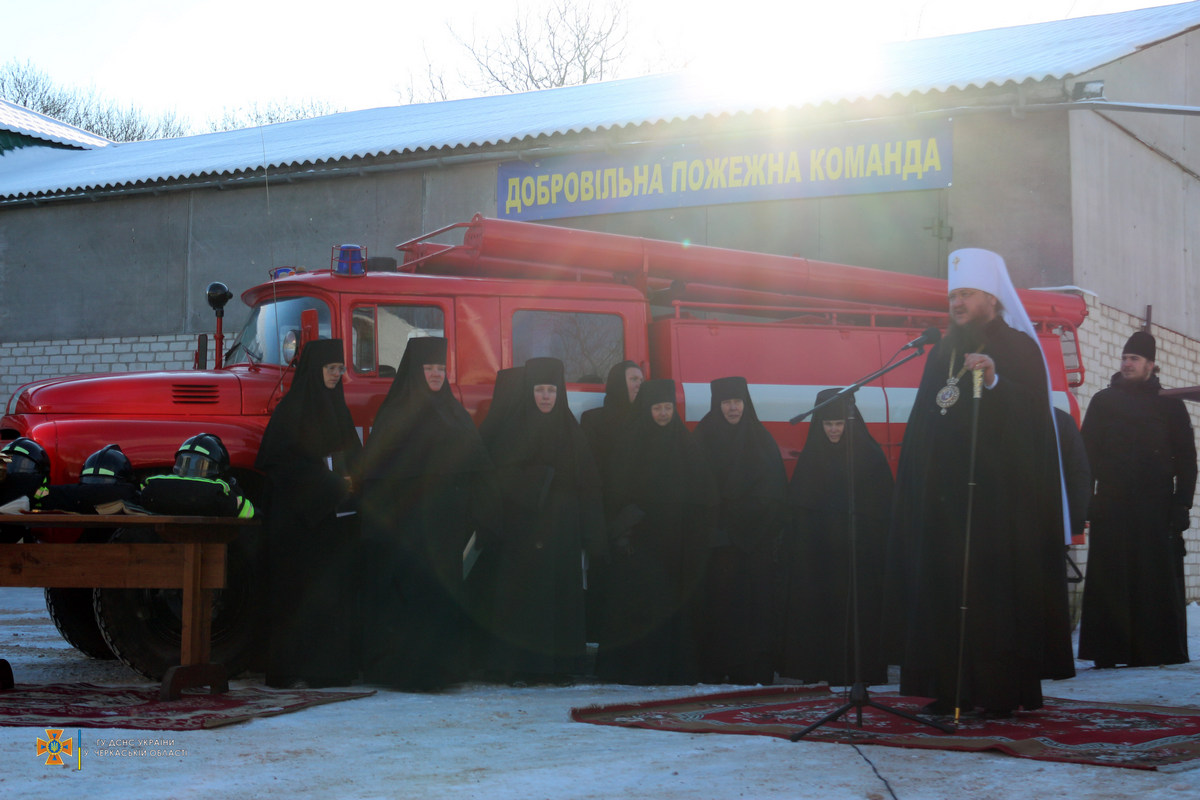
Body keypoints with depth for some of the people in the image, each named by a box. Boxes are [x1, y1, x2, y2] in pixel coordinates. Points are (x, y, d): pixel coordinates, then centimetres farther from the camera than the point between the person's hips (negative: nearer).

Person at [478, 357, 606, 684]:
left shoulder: (571, 431, 9)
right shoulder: (509, 427, 0)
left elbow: (586, 485, 6)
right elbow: (497, 476, -6)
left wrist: (591, 534, 0)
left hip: (560, 532, 3)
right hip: (519, 530, -3)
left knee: (558, 593, 1)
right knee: (519, 594, -5)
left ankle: (554, 665, 8)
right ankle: (517, 665, 1)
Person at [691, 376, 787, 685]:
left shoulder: (761, 437, 9)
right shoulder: (704, 436, 5)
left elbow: (775, 490, 7)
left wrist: (771, 529, -5)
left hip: (755, 535, 1)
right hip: (718, 535, -1)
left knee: (756, 600, -3)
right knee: (718, 600, -4)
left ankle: (755, 668, 0)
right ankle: (715, 668, 0)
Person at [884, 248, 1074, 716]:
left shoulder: (1018, 348, 0)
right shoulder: (942, 353, 17)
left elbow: (1032, 414, -12)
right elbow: (922, 426, 18)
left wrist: (993, 382, -27)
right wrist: (916, 489, 11)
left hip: (999, 493, -6)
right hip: (945, 493, 6)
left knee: (995, 586, -7)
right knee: (944, 586, 1)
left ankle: (1004, 690, -2)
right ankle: (953, 689, 4)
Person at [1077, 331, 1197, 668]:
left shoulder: (1169, 405, 10)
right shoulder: (1103, 401, 11)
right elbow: (1087, 453, 8)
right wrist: (1085, 500, -2)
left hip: (1156, 508, 0)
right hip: (1112, 507, 1)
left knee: (1157, 579, -2)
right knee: (1109, 581, -3)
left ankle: (1156, 649, 3)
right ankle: (1108, 651, -2)